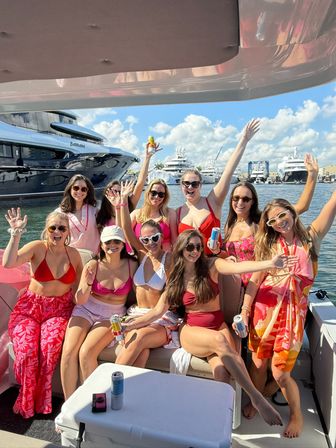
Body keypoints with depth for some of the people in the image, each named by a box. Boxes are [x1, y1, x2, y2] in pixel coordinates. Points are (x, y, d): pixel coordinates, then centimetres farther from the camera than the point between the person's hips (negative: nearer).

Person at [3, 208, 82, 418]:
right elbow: (8, 263, -23)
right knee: (27, 349, -24)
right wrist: (16, 234, -28)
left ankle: (41, 401, -3)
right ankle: (27, 403, 4)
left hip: (60, 309, 1)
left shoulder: (74, 254, 3)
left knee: (50, 346, -26)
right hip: (30, 307, -1)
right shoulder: (37, 247, -6)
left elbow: (77, 287, 11)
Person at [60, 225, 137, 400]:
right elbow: (80, 301, -5)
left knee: (86, 353, -22)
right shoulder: (93, 265, -7)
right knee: (68, 351, -20)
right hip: (86, 310, 2)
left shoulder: (131, 265, -7)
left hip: (113, 316, -1)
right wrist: (88, 283, -23)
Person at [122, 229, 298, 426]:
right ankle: (257, 398, -30)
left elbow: (238, 267, -21)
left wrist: (270, 263, -39)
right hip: (192, 331, 0)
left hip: (219, 327, 1)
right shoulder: (175, 279, 4)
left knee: (222, 371, -31)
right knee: (219, 340, -34)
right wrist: (130, 325, -5)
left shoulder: (211, 265, -2)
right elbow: (158, 311, 3)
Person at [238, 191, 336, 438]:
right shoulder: (269, 245, 5)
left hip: (293, 313, -2)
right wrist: (244, 312, -4)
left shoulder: (311, 236, 1)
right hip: (264, 309, 2)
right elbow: (254, 281, 1)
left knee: (280, 372, 1)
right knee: (258, 364, 11)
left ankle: (297, 415, 30)